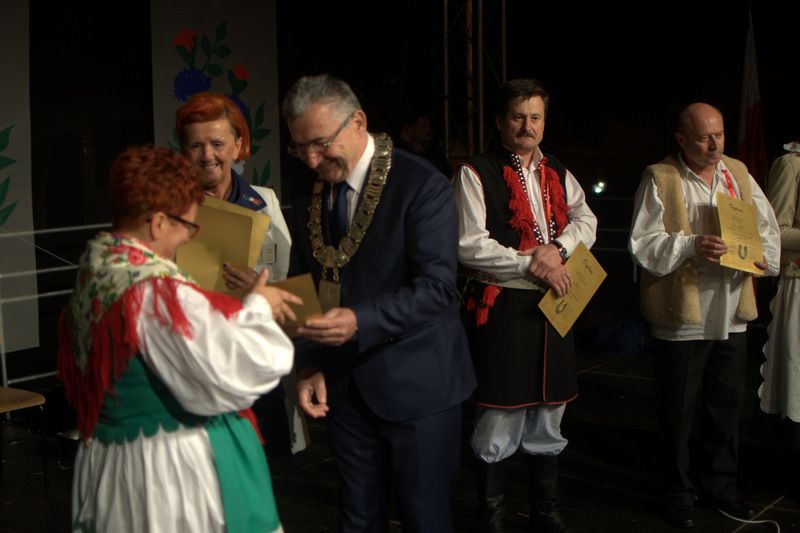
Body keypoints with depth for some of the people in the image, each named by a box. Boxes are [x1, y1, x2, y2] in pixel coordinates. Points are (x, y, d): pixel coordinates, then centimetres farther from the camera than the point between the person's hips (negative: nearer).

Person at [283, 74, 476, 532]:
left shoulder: (423, 187, -13)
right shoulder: (308, 199, 8)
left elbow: (436, 287, -20)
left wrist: (360, 321, -32)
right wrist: (310, 365, -1)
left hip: (416, 386, -5)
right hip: (343, 387, 6)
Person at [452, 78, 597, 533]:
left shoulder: (557, 174, 16)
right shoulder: (476, 174, -5)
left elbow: (586, 221, 10)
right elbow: (470, 244, -13)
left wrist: (558, 248, -10)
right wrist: (531, 265, -15)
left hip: (552, 306, 6)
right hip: (502, 306, -6)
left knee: (548, 420, 15)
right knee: (499, 420, -2)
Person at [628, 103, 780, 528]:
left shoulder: (738, 173, 11)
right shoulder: (659, 179, -4)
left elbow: (766, 226, 14)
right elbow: (644, 243, -11)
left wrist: (763, 255, -8)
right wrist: (691, 246, -25)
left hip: (731, 316, 5)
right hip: (682, 317, -5)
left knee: (728, 405, 14)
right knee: (677, 412, 3)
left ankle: (721, 485, 31)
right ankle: (677, 494, 19)